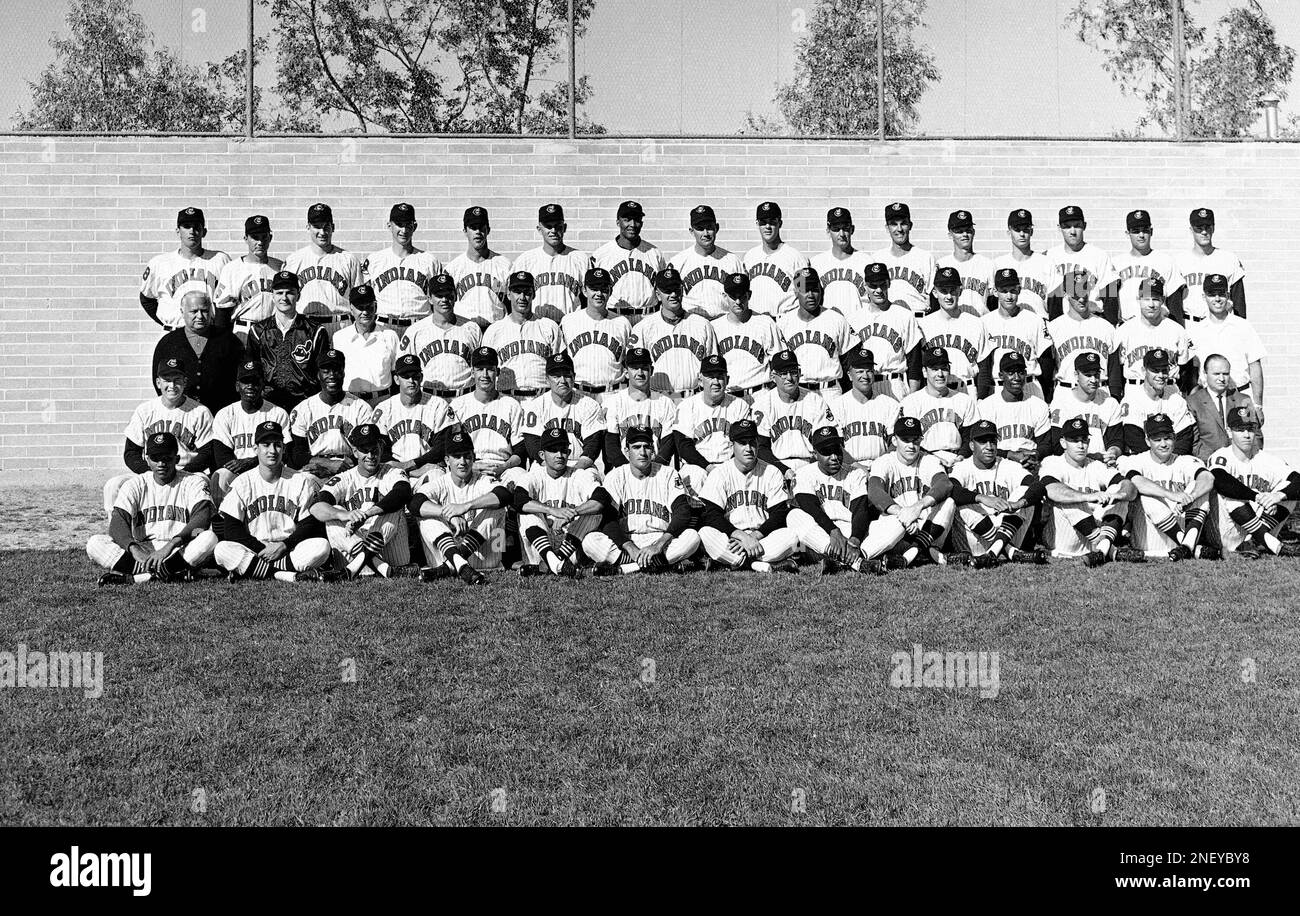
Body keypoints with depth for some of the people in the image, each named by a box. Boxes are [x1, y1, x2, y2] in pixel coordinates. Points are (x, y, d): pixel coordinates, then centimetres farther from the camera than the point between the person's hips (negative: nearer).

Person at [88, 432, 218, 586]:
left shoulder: (193, 482, 4)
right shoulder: (135, 485, 9)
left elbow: (202, 517, -13)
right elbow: (117, 523, -6)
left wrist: (171, 545, -29)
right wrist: (134, 549, -28)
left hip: (180, 551, -2)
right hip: (142, 549, 2)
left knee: (209, 538, -32)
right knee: (95, 543, -19)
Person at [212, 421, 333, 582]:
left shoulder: (303, 481, 5)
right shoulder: (242, 482, 5)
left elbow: (311, 525, 0)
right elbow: (231, 529, -2)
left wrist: (284, 546, -14)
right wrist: (262, 550, -14)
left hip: (290, 549, 0)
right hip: (253, 549, 1)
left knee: (322, 546, -29)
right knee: (222, 549, -29)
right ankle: (293, 575, -33)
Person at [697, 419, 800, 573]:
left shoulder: (772, 473, 6)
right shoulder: (719, 473, 2)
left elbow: (780, 514, 0)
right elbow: (711, 515, -9)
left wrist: (755, 536, -17)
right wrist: (743, 537, -22)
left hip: (763, 536, 1)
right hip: (729, 536, -1)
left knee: (791, 536, -27)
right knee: (705, 533, -32)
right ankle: (762, 565, -33)